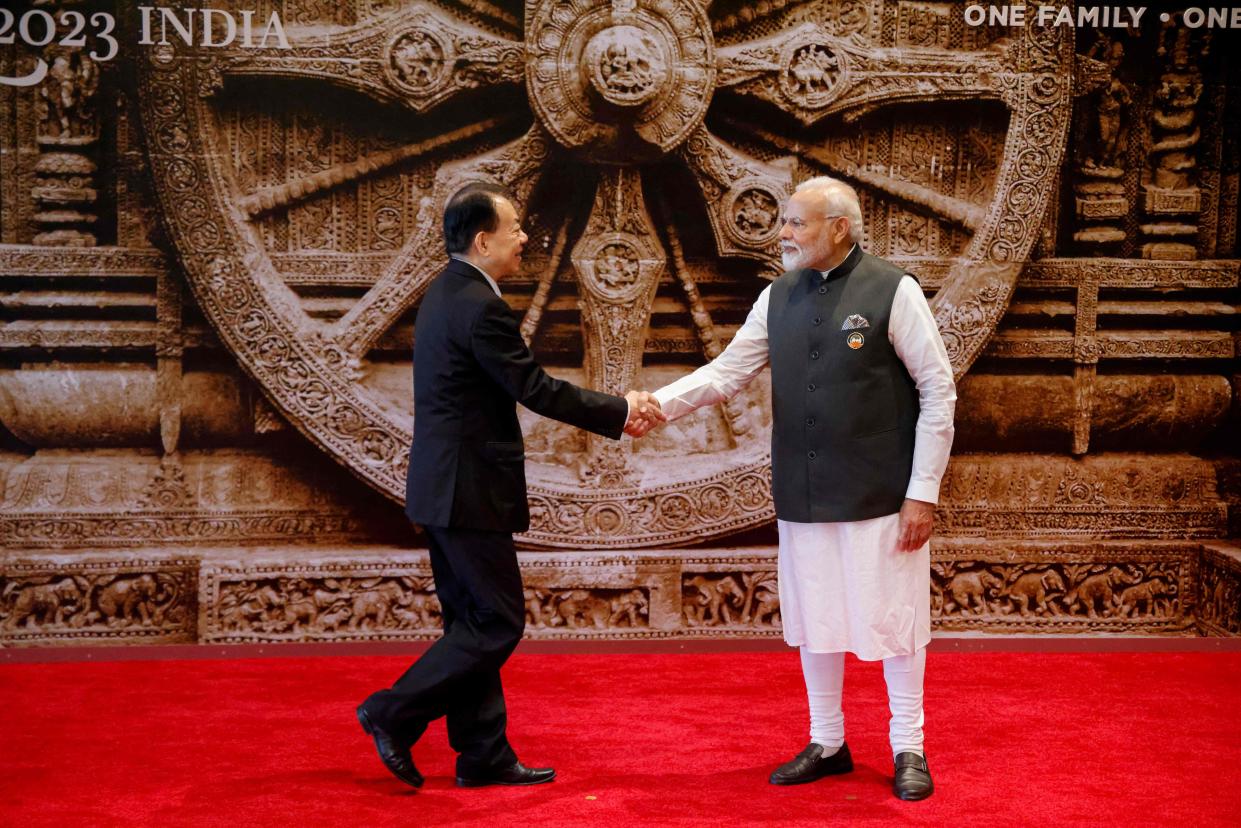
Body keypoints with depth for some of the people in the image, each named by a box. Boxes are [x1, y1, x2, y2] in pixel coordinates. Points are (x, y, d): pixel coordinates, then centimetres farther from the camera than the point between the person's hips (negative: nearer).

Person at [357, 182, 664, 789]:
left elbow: (517, 387, 13)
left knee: (473, 622, 13)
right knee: (498, 623, -2)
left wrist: (612, 410, 8)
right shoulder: (479, 307, -18)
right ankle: (395, 714, 1)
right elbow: (535, 390, -17)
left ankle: (483, 755, 19)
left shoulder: (445, 293, 13)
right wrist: (620, 413, -6)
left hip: (442, 488, 10)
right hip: (467, 490, -10)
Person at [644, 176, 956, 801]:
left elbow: (938, 391, -8)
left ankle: (909, 750, 18)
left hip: (879, 496, -5)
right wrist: (658, 405, -11)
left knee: (891, 619, 3)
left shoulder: (892, 292, -8)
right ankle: (827, 743, 28)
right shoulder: (778, 298, 7)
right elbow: (726, 371, 6)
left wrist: (923, 491, -11)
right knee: (812, 621, 12)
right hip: (803, 498, 5)